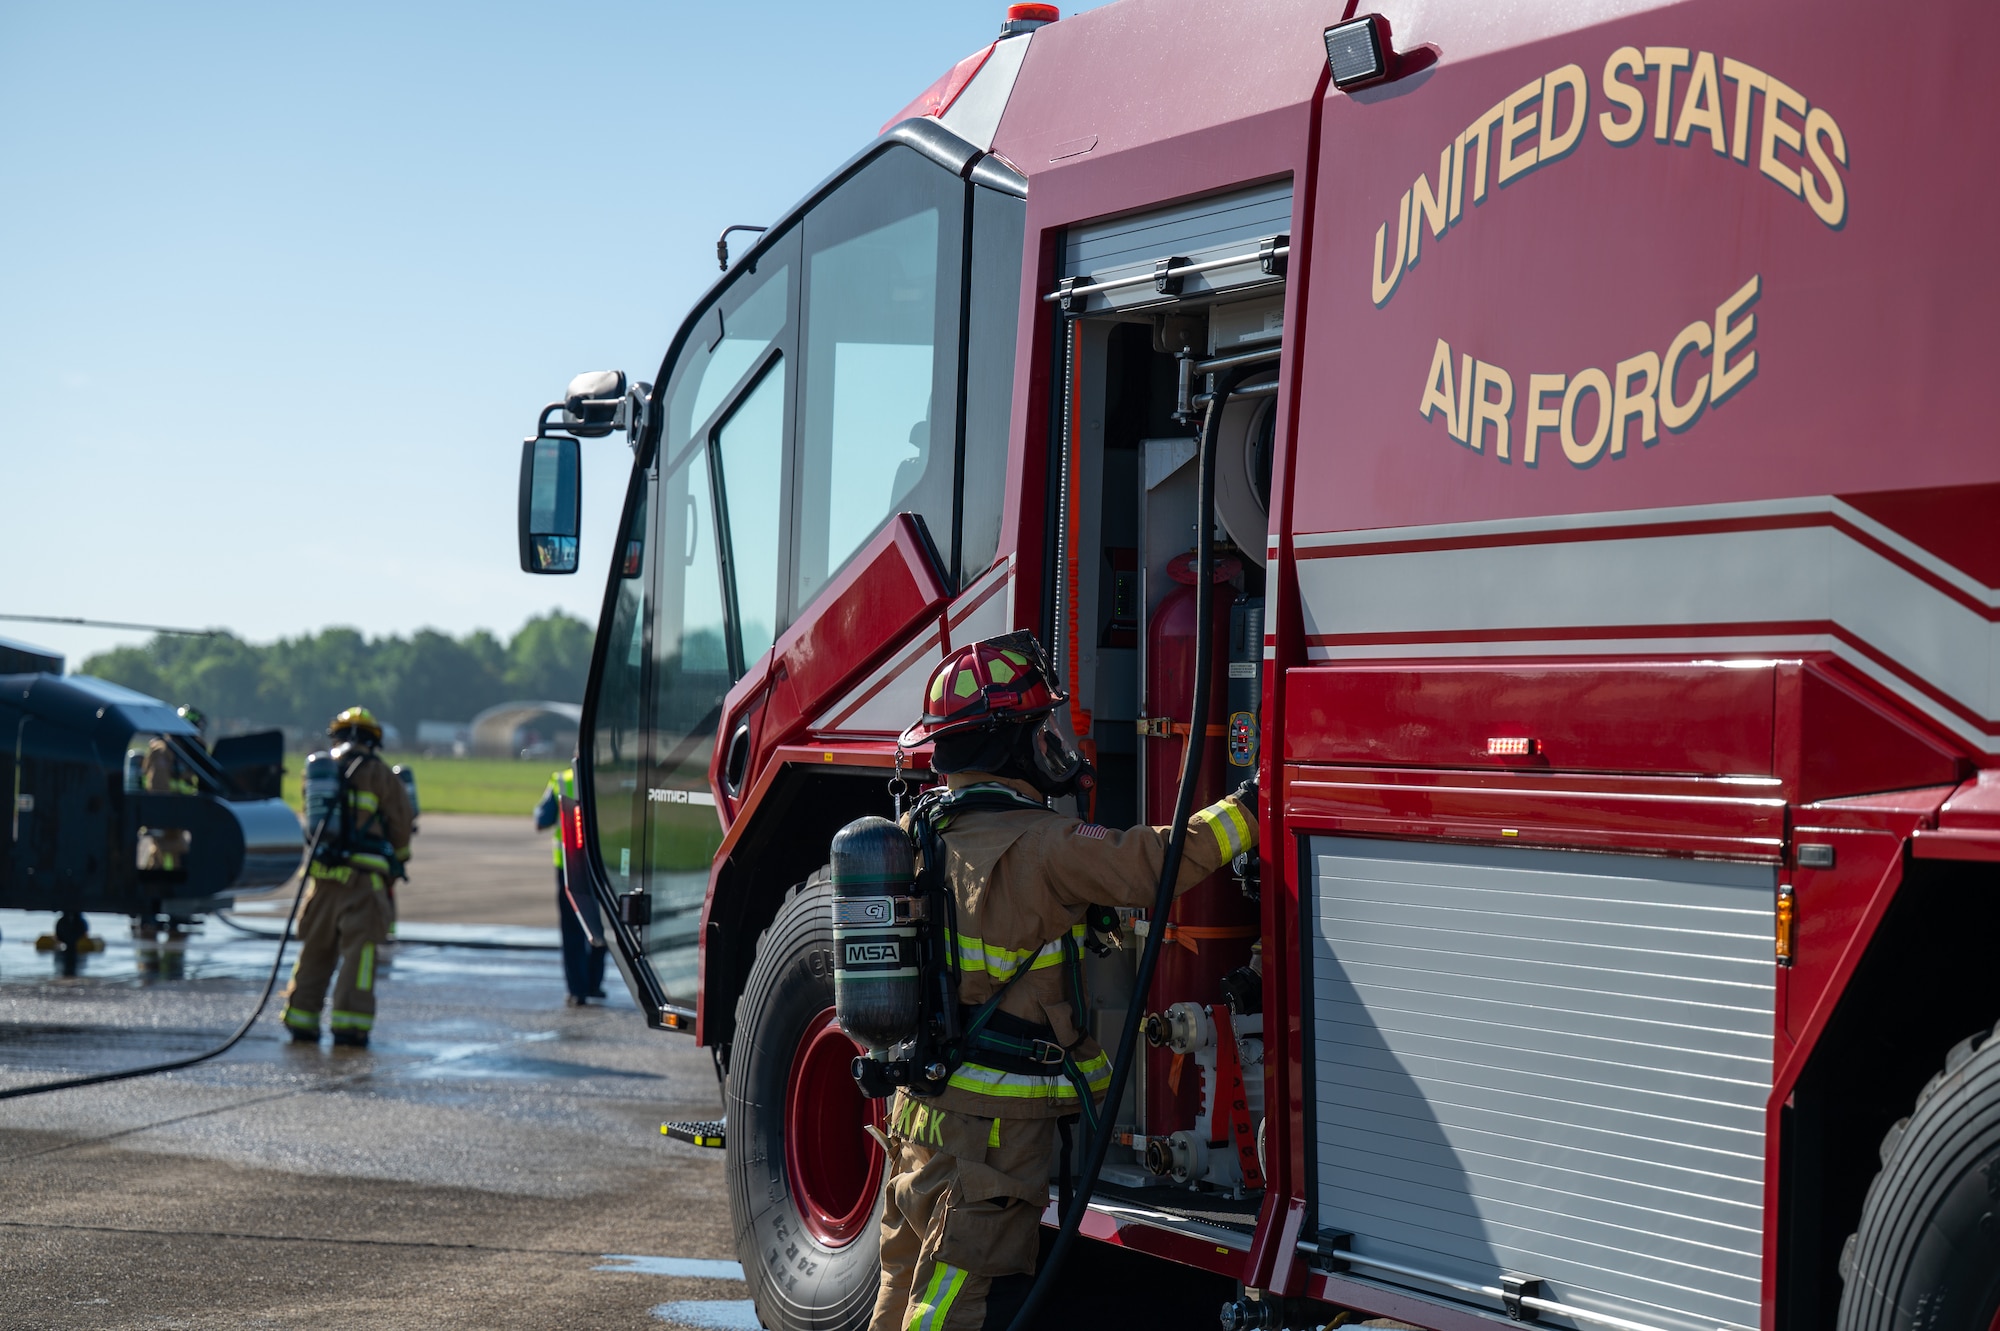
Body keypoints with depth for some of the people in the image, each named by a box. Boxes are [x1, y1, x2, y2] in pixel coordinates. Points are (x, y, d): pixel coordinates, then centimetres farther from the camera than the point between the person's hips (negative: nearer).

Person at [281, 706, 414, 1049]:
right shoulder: (378, 774, -1)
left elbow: (311, 823, 19)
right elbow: (401, 824, 2)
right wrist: (398, 857, 19)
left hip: (322, 875, 5)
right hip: (363, 877, -5)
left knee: (315, 949, 14)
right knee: (359, 950, -2)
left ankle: (301, 1019, 17)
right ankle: (349, 1023, -7)